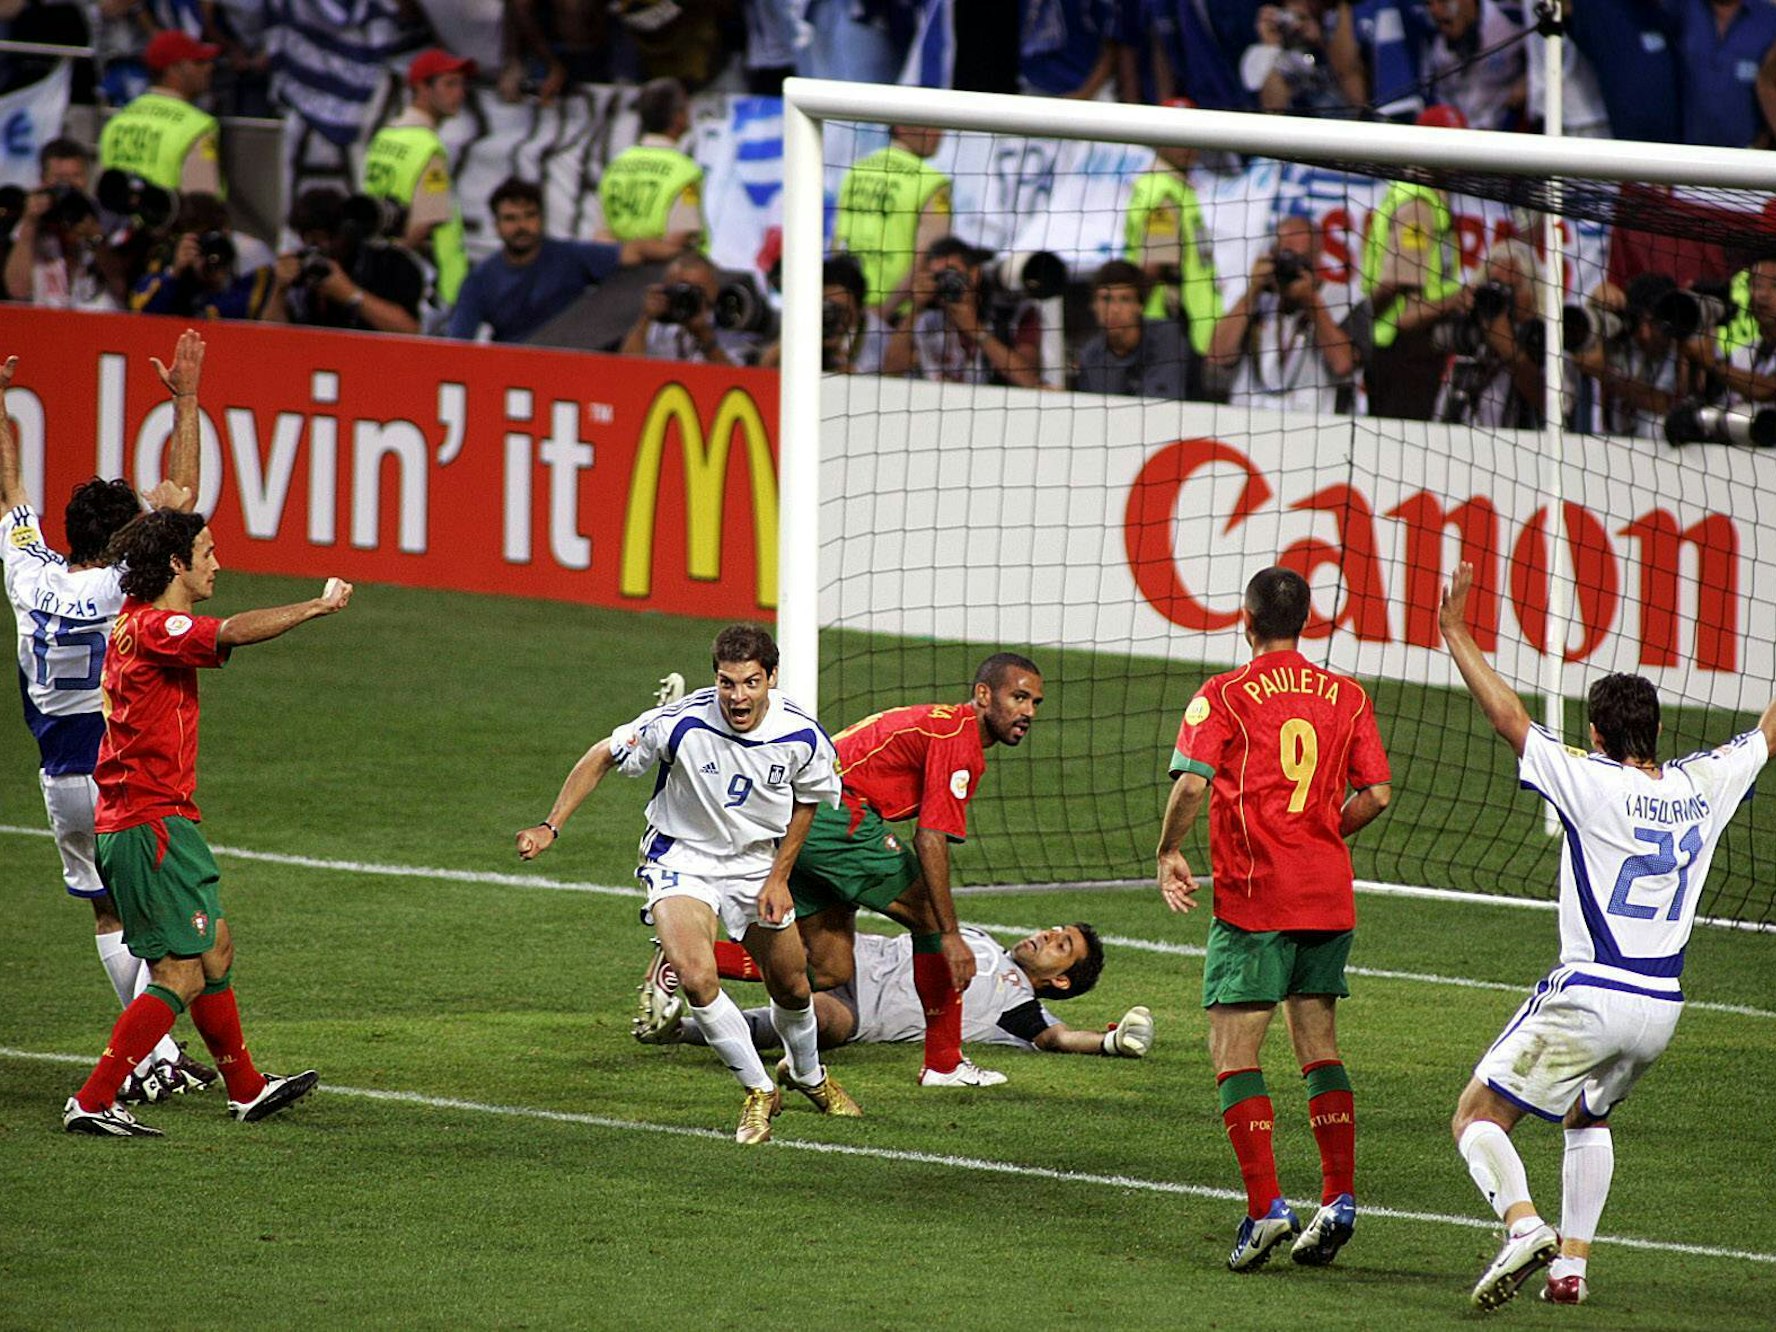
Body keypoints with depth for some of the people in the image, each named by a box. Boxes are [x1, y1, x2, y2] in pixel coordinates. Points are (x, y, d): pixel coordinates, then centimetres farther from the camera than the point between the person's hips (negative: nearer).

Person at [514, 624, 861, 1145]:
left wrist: (779, 878, -1)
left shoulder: (802, 737, -18)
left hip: (757, 863, 3)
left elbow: (807, 802, 3)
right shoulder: (681, 724, -28)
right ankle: (758, 1092, -3)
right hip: (682, 860, -3)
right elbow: (603, 757, -14)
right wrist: (551, 827, -17)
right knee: (697, 979, -24)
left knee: (791, 986, 15)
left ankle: (807, 1074, 49)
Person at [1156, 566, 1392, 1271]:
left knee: (1234, 1051, -1)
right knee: (1319, 1047, 13)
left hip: (1253, 893, -5)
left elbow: (1191, 783, -15)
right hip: (1328, 894, 5)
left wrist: (1169, 854, 0)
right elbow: (1375, 794, 5)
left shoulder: (1224, 696, -5)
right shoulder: (1347, 696, 8)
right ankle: (1338, 1200, 7)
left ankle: (1266, 1206, -12)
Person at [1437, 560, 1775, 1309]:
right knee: (1587, 1119, 30)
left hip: (1589, 997, -6)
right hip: (1661, 1006, 6)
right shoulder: (1699, 787, 5)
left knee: (1477, 1117, -1)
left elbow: (1508, 717, -13)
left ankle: (1523, 1222, -25)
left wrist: (1456, 633, -7)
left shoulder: (1594, 784, -11)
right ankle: (1573, 1263, 19)